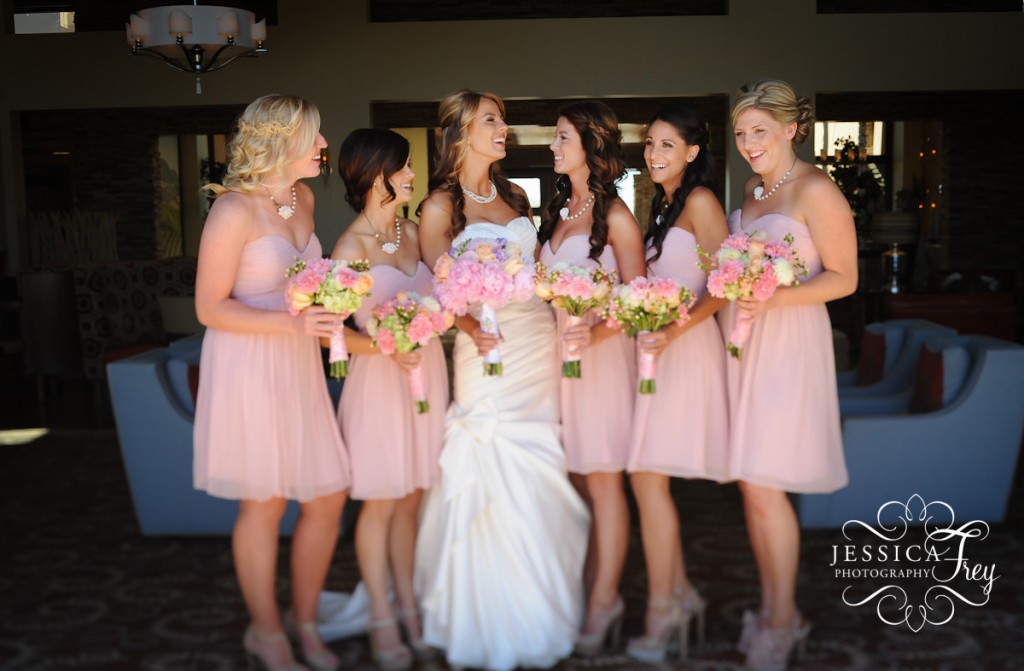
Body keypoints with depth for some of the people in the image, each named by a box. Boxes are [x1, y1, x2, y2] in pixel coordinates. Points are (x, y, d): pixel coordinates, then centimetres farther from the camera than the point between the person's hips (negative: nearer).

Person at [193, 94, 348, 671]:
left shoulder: (304, 198, 9)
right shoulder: (235, 209, -15)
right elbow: (211, 308, -14)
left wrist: (328, 308, 6)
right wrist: (292, 322, -24)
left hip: (301, 367, 7)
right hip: (250, 369, -7)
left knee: (330, 495, 8)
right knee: (265, 504, 4)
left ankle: (305, 620, 29)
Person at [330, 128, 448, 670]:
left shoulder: (411, 231, 8)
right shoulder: (352, 246, -11)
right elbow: (331, 329, -13)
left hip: (426, 370, 6)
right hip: (380, 377, -6)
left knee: (410, 497, 13)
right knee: (380, 501, 5)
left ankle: (408, 607, 26)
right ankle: (381, 621, 18)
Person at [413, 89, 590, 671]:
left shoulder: (514, 196, 15)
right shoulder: (441, 206, -2)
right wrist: (470, 327, -25)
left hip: (540, 338, 5)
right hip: (490, 348, -5)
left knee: (541, 477, 7)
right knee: (499, 477, -3)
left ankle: (542, 610, 22)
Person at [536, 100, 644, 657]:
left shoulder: (614, 215, -7)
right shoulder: (559, 209, 14)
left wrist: (594, 333, -23)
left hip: (600, 353, -6)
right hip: (558, 350, 6)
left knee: (602, 481, 1)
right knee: (576, 479, 9)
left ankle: (604, 602, 11)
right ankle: (587, 590, 20)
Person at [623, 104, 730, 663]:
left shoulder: (700, 201, -8)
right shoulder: (663, 204, 18)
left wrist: (674, 329, -25)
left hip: (685, 346, -9)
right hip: (657, 346, 9)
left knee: (647, 475, -7)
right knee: (648, 476, 10)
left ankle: (661, 612, 5)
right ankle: (680, 593, 22)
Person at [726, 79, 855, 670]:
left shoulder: (816, 190, -9)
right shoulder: (753, 188, 15)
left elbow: (843, 278, -11)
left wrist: (773, 300, -23)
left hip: (788, 343, -7)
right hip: (743, 342, 8)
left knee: (765, 487, -6)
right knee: (751, 484, 10)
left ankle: (782, 623, 10)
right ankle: (772, 610, 23)